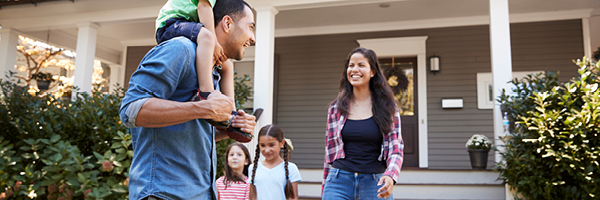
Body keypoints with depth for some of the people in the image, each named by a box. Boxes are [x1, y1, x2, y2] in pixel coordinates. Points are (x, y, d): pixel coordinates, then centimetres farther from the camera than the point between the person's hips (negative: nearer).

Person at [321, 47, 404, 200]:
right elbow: (330, 150, 11)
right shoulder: (336, 107, 7)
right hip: (339, 181, 1)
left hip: (375, 183, 0)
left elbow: (395, 147, -1)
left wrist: (390, 176, -20)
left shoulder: (387, 106, 3)